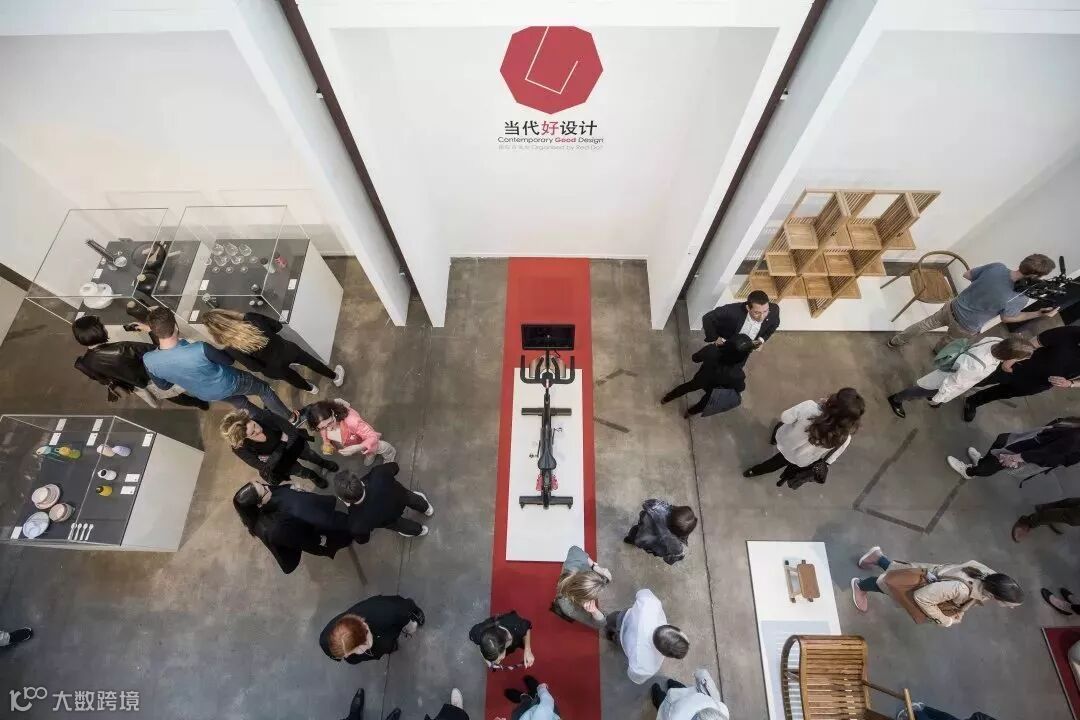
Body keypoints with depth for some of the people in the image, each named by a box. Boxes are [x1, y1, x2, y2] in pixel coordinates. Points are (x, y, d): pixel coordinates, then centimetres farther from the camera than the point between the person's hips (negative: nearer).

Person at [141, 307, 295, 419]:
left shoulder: (148, 360, -25)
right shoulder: (200, 349, -42)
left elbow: (164, 386, -5)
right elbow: (228, 360, -19)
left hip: (206, 395, 5)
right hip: (228, 383, -5)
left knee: (240, 402, 33)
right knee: (264, 389, 23)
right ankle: (290, 417, 42)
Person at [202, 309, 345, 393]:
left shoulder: (232, 350, -31)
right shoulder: (250, 318, -26)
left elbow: (255, 367, -21)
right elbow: (278, 326, -10)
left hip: (274, 370, -1)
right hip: (287, 350, 1)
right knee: (312, 362, 31)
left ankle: (310, 388, 64)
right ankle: (336, 377, 56)